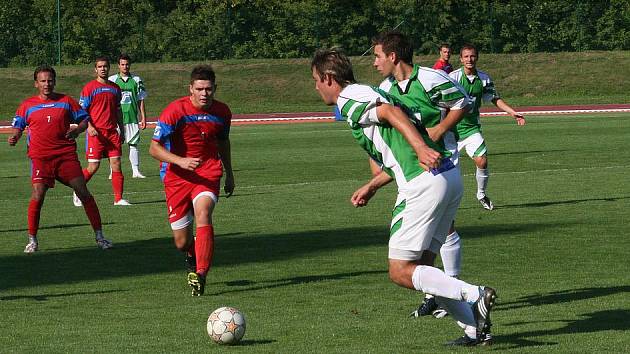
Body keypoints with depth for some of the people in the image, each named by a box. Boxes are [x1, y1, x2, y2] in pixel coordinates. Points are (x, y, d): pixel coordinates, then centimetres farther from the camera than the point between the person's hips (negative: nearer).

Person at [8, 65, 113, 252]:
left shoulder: (66, 101, 6)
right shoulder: (27, 105, 7)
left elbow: (85, 119, 11)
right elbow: (18, 126, 15)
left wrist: (77, 130, -10)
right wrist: (14, 137, -7)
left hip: (66, 154, 1)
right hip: (40, 157, -1)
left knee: (83, 193, -3)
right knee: (37, 195, -15)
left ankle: (99, 236, 6)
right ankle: (32, 240, -1)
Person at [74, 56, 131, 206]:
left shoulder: (115, 88, 14)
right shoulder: (89, 87, -2)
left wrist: (121, 130, 17)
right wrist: (89, 126, -16)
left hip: (112, 132, 4)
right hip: (96, 132, -4)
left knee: (116, 164, -3)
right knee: (93, 167, -4)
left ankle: (118, 199, 1)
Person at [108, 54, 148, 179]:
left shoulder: (136, 80, 8)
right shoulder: (112, 80, 5)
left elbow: (141, 100, 10)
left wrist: (143, 117, 5)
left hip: (132, 118, 1)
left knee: (134, 144, 1)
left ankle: (136, 171, 5)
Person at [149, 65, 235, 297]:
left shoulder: (222, 112, -1)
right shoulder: (175, 111, -15)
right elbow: (154, 148, -15)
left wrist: (229, 173, 25)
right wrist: (181, 161, -29)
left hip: (208, 173, 1)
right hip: (177, 176, -1)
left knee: (203, 215, -30)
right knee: (182, 243, 1)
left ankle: (200, 275, -30)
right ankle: (193, 258, 40)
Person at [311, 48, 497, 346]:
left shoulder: (349, 99, -3)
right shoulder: (366, 94, 27)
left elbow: (392, 112, -21)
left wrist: (422, 148, -34)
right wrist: (372, 186, 36)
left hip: (425, 183, -9)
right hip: (449, 176, 9)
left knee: (401, 272, -5)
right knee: (419, 267, 15)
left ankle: (475, 296, -16)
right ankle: (475, 329, 8)